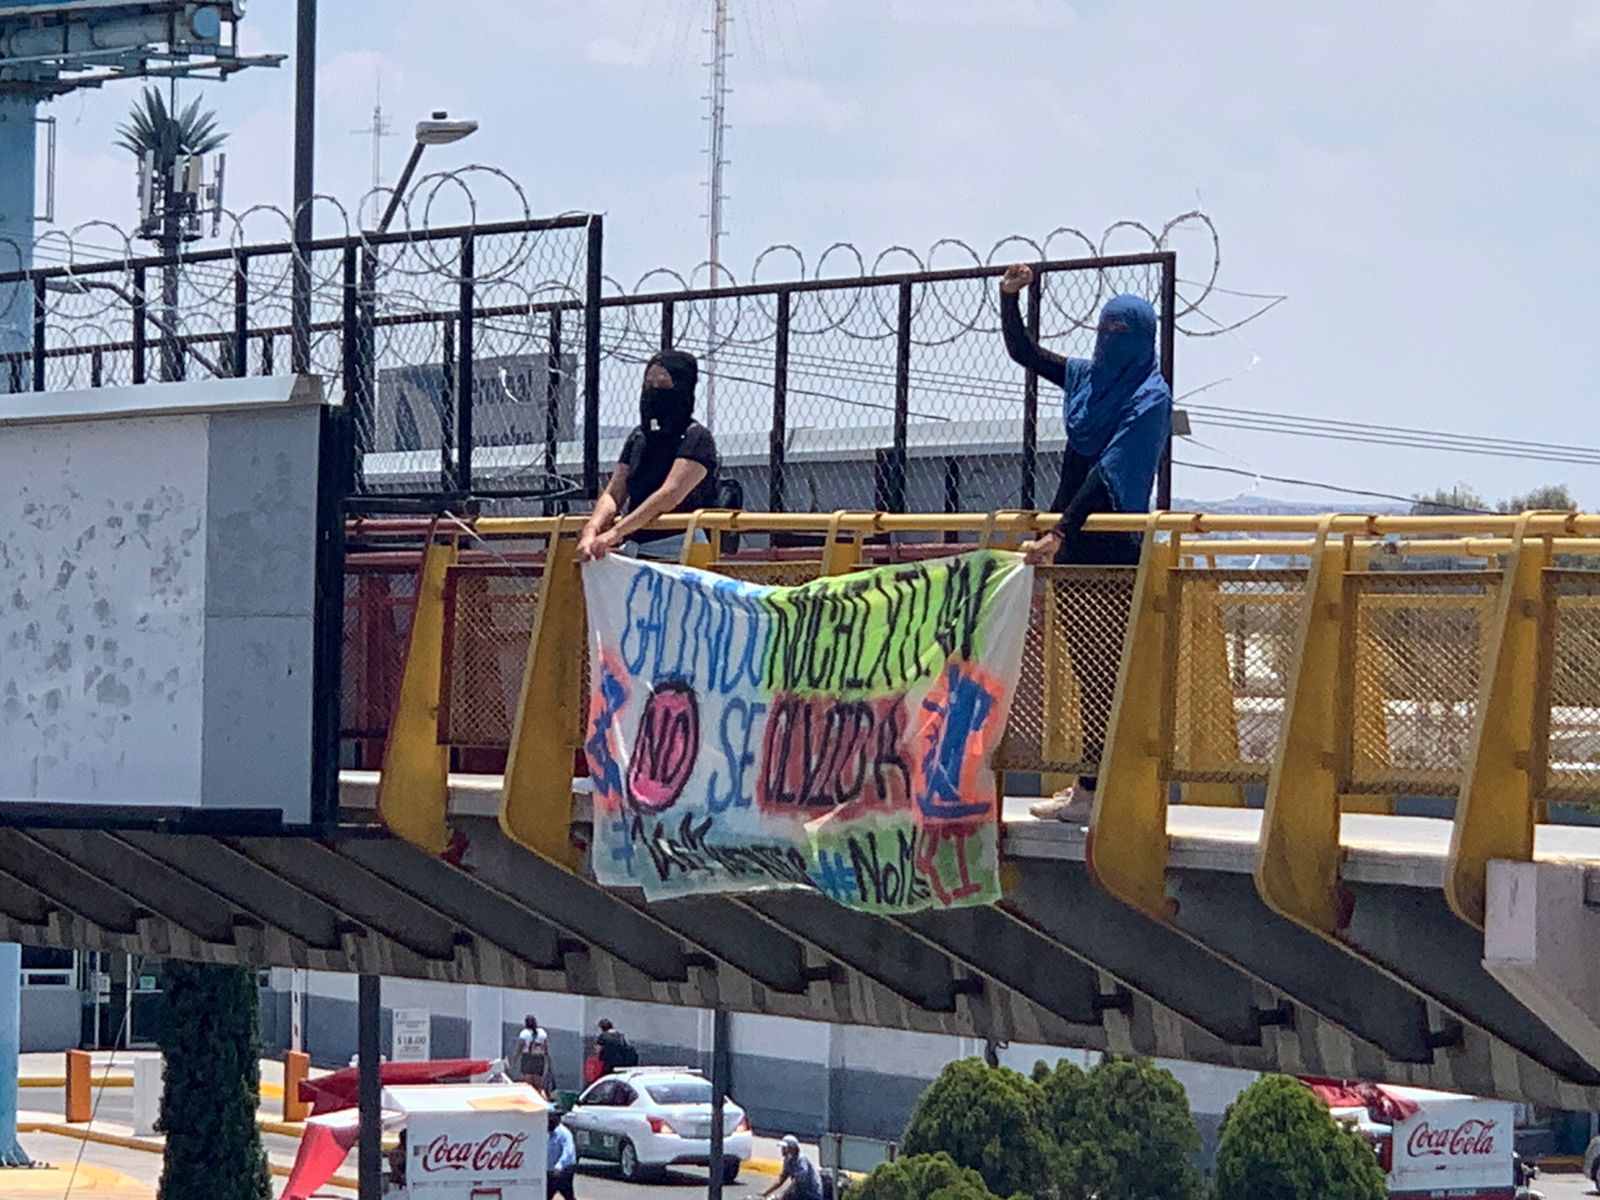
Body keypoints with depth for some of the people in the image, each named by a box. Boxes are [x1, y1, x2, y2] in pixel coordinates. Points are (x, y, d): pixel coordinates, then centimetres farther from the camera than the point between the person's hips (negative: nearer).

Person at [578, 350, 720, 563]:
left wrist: (616, 533, -25)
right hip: (635, 549, 6)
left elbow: (670, 495, -17)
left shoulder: (696, 438, -4)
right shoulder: (638, 439, 18)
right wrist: (591, 530, -11)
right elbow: (613, 494, 11)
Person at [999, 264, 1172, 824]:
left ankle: (1095, 789, -11)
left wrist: (1061, 533, -25)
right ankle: (1091, 783, 11)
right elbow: (1023, 353, 25)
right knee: (1084, 665, 8)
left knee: (1101, 668, -9)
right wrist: (1010, 299, 10)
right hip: (1074, 540, 8)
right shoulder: (1088, 377, 13)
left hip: (1112, 543, -8)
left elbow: (1108, 473, -19)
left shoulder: (1150, 398, -11)